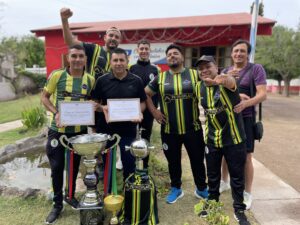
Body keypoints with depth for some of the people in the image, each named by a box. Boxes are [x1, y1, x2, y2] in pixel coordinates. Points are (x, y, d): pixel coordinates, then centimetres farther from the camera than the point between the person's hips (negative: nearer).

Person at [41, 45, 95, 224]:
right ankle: (57, 204, 26)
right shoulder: (57, 75, -8)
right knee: (57, 167, 6)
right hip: (57, 130, -2)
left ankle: (70, 195, 41)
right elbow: (45, 97, -1)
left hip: (79, 130, 2)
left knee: (75, 165, 17)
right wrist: (55, 113, -17)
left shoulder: (91, 80, -1)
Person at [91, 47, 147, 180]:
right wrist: (102, 108, -18)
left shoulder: (136, 81, 0)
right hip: (107, 127, 0)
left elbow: (142, 103, 5)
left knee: (129, 161, 9)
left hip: (129, 129, 0)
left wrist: (138, 112, -15)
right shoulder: (102, 81, -2)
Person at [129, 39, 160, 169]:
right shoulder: (131, 68, 1)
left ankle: (144, 165, 24)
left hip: (149, 109, 2)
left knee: (146, 137, 11)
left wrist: (155, 106, -3)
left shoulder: (155, 69, 7)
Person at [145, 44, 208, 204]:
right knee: (173, 161, 15)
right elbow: (146, 94, 12)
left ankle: (201, 188, 33)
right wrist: (153, 111, 3)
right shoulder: (160, 78, 4)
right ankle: (176, 188, 35)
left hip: (193, 128, -1)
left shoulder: (195, 75, 0)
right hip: (169, 130, 1)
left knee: (197, 160, 12)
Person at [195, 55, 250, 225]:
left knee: (237, 176, 10)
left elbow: (230, 82, -43)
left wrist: (223, 80, -65)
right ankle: (212, 203, 40)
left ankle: (239, 210, 30)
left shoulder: (225, 80, -17)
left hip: (234, 138, -4)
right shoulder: (200, 87, -1)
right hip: (212, 139, 4)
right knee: (212, 175, 17)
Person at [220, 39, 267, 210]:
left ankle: (247, 193, 17)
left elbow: (263, 94, -17)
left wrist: (245, 103, -34)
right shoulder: (226, 71, 10)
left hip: (245, 118, -5)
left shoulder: (256, 69, -6)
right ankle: (224, 182, 37)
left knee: (246, 157, 0)